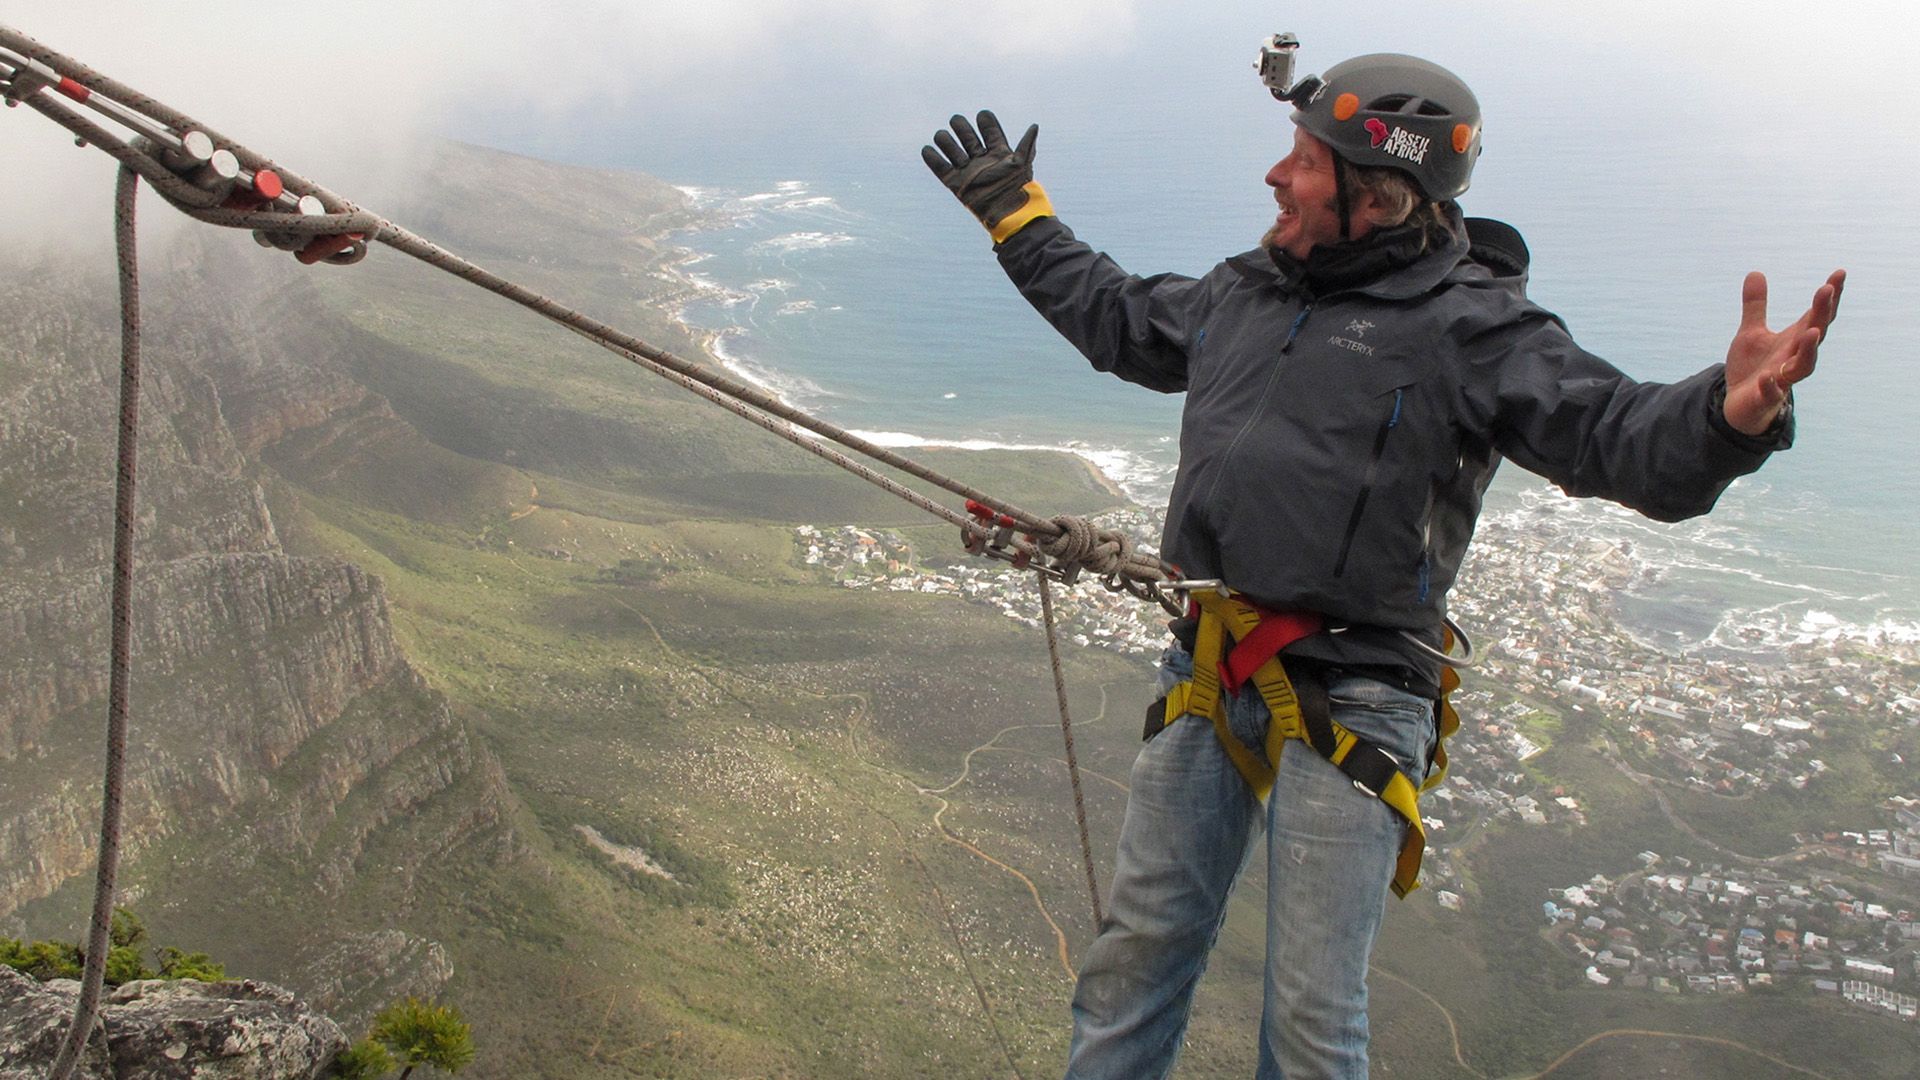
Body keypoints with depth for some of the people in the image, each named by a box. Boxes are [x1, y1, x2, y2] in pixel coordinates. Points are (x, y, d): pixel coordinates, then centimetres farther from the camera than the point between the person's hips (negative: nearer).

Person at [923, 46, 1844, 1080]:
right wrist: (1016, 215, 35)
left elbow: (1617, 435, -20)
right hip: (1205, 681, 6)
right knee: (1137, 952, 15)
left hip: (1346, 704, -6)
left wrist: (1730, 412, -41)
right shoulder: (1246, 291, 12)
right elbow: (1118, 317, 30)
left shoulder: (1467, 325, -8)